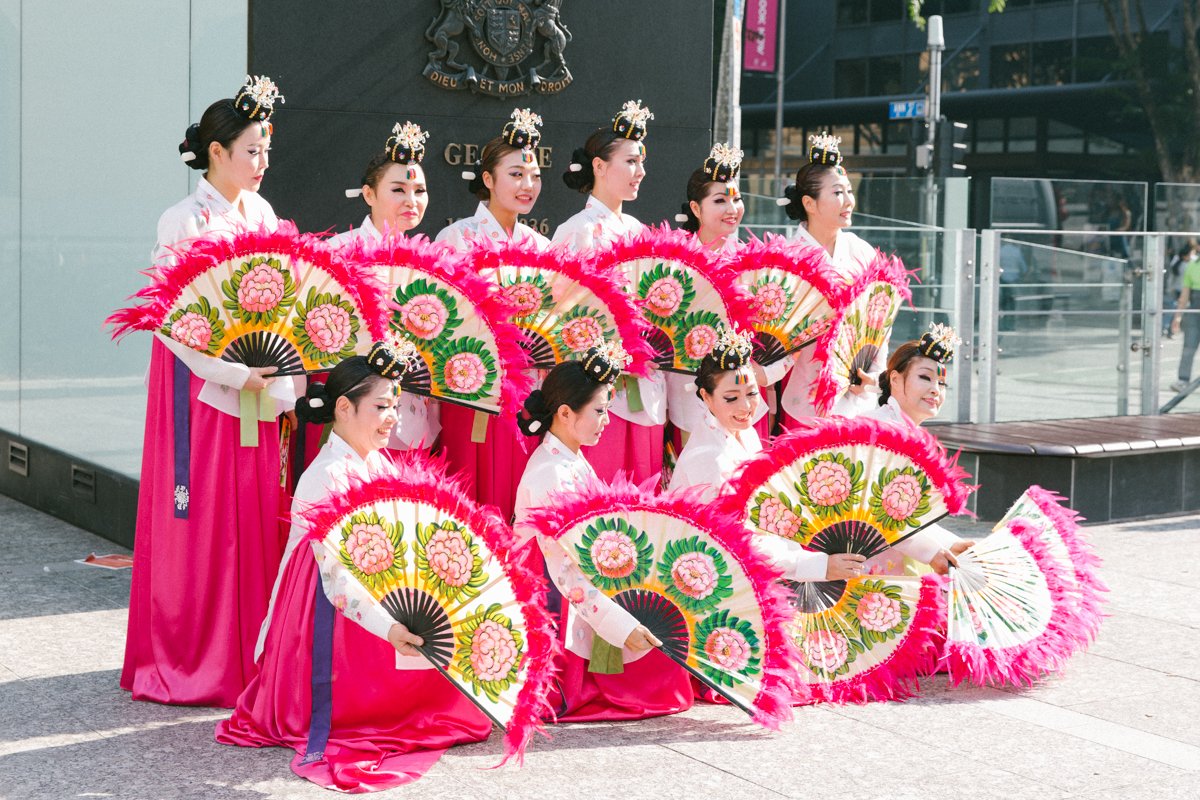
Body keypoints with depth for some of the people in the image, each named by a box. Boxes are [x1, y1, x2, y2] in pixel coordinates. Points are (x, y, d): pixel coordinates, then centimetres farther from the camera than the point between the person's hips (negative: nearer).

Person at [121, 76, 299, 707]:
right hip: (201, 385, -6)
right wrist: (237, 375, -19)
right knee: (200, 522, -2)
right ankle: (188, 663, 10)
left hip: (258, 384, 6)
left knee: (256, 518, 7)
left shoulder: (262, 213, 11)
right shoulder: (184, 222, -9)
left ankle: (246, 657, 16)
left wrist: (279, 372, 3)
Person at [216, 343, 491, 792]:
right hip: (335, 615, -9)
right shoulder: (325, 478, -23)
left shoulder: (378, 463, 3)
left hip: (375, 599, 9)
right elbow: (337, 575, -29)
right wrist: (389, 628, -40)